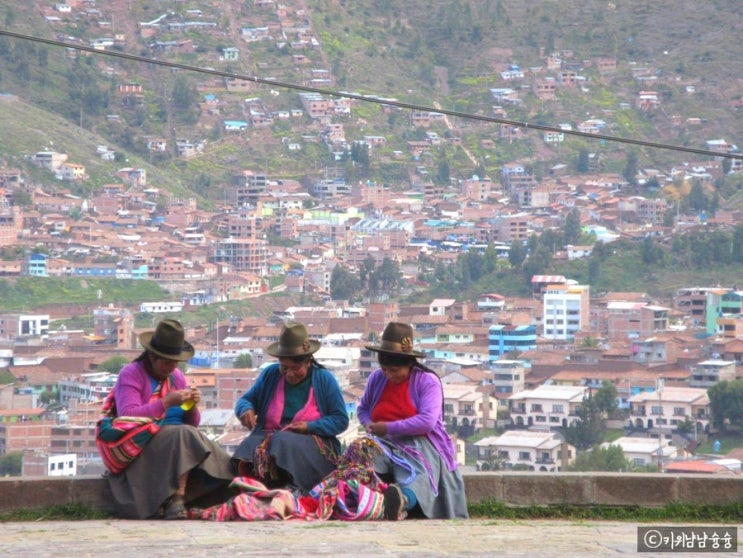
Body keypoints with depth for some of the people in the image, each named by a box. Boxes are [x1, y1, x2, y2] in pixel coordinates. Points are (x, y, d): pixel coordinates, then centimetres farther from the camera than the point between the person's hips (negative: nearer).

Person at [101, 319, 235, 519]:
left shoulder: (177, 376, 17)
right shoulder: (131, 374, -2)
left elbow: (192, 424, 18)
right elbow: (127, 416, -17)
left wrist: (192, 406, -5)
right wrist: (166, 402, -22)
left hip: (177, 439, 6)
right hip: (141, 446, -6)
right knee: (184, 435, -32)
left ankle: (176, 502, -31)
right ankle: (177, 499, -38)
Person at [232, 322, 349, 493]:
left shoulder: (324, 379, 3)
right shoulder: (270, 374, 11)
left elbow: (341, 420, 1)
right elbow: (246, 400, 18)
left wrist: (310, 427, -14)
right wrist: (246, 409, -7)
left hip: (313, 444, -3)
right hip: (269, 437, 3)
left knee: (284, 443, -39)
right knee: (250, 447, -33)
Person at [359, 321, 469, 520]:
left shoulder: (428, 381, -5)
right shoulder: (376, 378, 11)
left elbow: (427, 422, -18)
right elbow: (363, 408, 27)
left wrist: (388, 428, -15)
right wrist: (369, 424, 1)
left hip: (419, 445, -5)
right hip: (385, 444, 5)